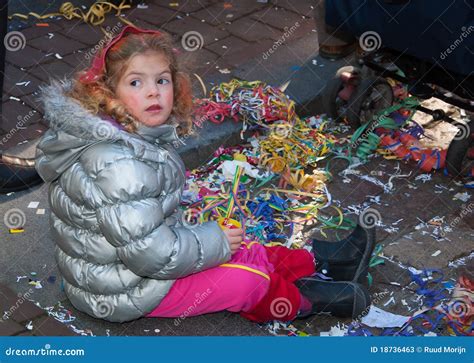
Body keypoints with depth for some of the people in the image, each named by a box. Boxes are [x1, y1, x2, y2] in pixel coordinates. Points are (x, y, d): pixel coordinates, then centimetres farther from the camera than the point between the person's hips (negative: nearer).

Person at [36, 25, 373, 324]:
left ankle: (315, 261, 28)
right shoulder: (117, 164, -33)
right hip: (126, 292, -9)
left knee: (243, 251, 13)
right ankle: (302, 301, 23)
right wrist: (215, 242, -17)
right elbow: (149, 252, -31)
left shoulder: (127, 138, -2)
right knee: (249, 277, -4)